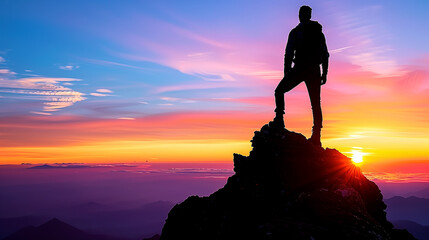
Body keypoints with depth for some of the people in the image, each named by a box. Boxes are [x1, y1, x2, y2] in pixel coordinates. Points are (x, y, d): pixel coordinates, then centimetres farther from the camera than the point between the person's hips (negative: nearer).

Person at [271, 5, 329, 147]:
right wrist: (324, 73, 13)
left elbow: (288, 54, -5)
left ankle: (279, 119, -2)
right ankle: (316, 137, -1)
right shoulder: (318, 32, 14)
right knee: (315, 104, 3)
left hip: (299, 69, -4)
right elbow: (325, 54, 11)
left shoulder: (295, 32, 1)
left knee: (279, 91, 15)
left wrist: (286, 75, -3)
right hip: (314, 71, 4)